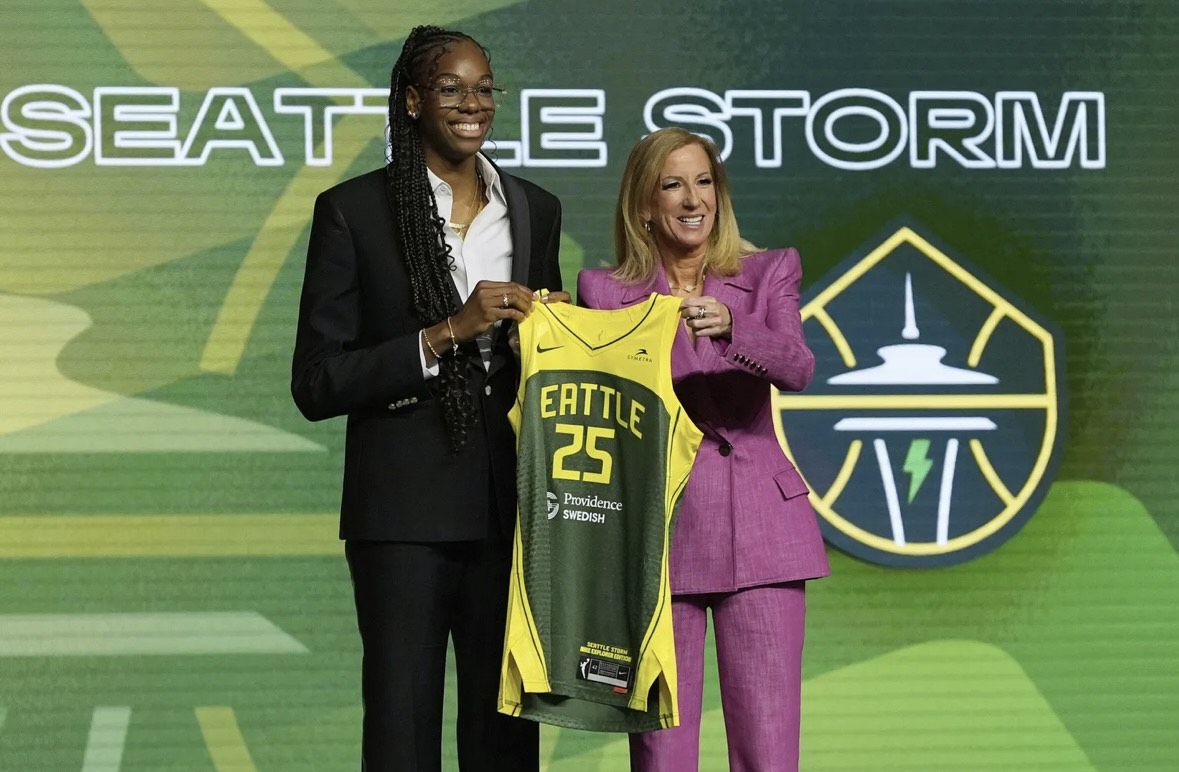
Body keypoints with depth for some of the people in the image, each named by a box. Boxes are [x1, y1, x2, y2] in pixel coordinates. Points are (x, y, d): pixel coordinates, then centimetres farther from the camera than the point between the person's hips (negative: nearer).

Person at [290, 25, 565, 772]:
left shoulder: (536, 210, 10)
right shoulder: (354, 210, -3)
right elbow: (316, 383, -8)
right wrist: (446, 334, -17)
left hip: (510, 505, 4)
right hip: (405, 510, -4)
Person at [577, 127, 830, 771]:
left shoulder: (768, 274, 7)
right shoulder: (606, 292, 7)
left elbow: (798, 368, -10)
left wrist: (730, 328, -28)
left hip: (759, 530, 0)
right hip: (657, 529, 0)